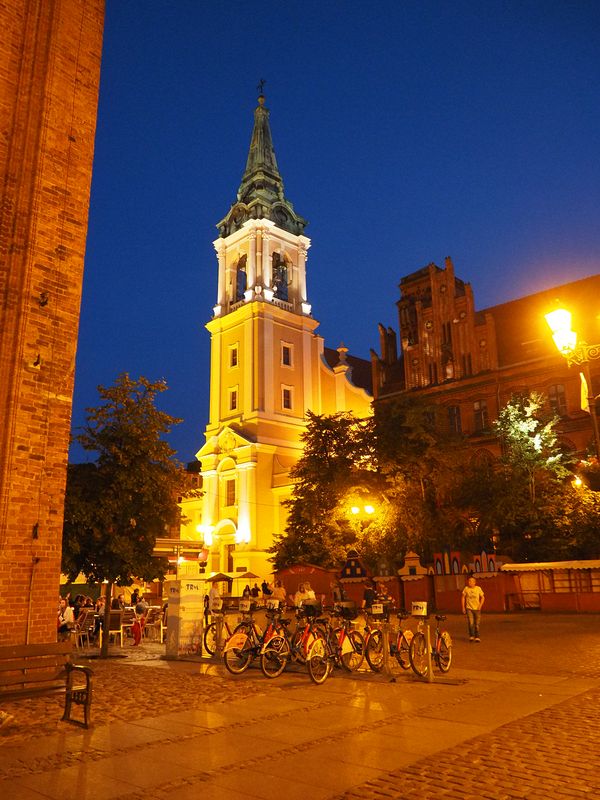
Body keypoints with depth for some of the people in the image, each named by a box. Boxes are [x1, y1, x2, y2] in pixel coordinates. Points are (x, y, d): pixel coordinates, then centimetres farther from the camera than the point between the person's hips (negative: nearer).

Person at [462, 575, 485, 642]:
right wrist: (463, 607, 2)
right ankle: (471, 636, 7)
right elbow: (463, 597, 5)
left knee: (477, 624, 5)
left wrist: (480, 606, -6)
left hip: (477, 609, 1)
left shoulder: (478, 588, -5)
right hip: (469, 608, -1)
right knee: (471, 623, -12)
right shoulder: (466, 588, -5)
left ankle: (477, 637, 20)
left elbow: (482, 597, 5)